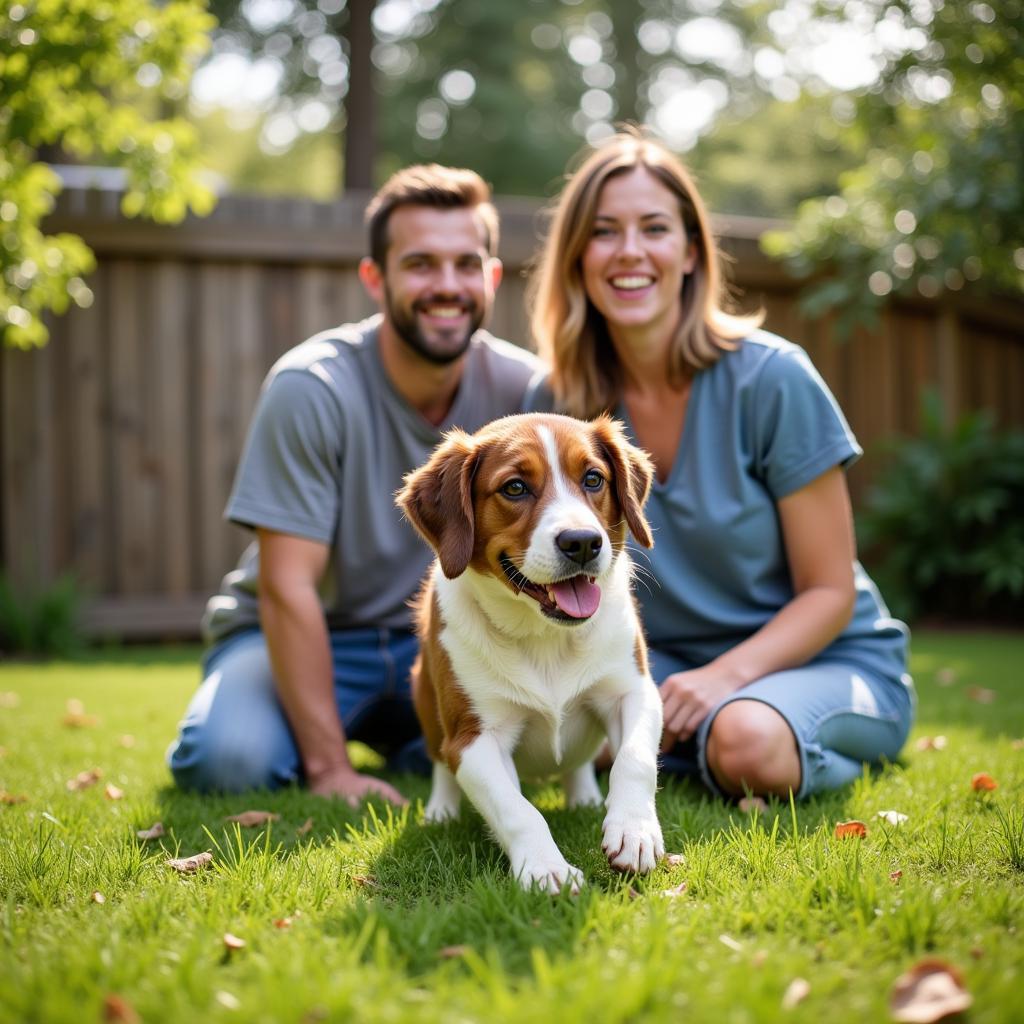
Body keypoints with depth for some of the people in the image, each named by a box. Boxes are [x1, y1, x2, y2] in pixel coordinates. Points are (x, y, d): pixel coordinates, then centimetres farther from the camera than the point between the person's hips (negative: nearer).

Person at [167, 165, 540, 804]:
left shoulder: (523, 388, -11)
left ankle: (403, 742, 8)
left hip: (437, 641, 3)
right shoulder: (311, 388, -21)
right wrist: (329, 769, -27)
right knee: (231, 760, -31)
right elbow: (287, 588, -23)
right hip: (310, 637, -2)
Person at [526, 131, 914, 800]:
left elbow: (830, 591, -12)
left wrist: (724, 676, -27)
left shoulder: (772, 379, -16)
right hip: (667, 663, 3)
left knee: (748, 742, -37)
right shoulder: (557, 404, -4)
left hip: (828, 658, -3)